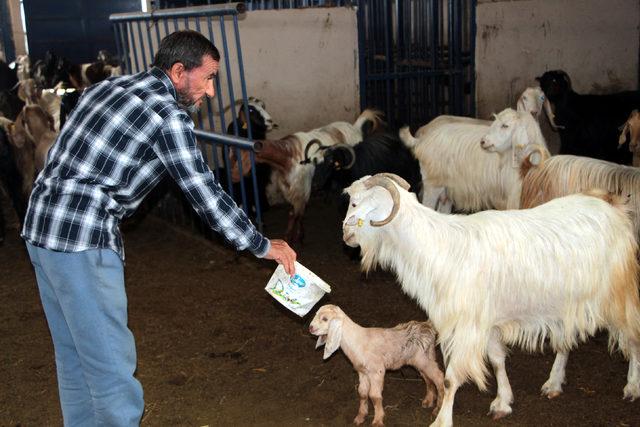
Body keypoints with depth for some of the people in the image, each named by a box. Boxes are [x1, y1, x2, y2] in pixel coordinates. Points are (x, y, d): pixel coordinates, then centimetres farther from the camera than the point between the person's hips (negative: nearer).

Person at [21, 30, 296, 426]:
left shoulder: (107, 86, 14)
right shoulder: (169, 115, -12)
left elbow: (65, 156, 17)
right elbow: (206, 195, -11)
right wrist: (264, 246, -1)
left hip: (41, 225, 10)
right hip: (84, 237, -10)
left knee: (74, 352, 19)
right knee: (111, 359, 0)